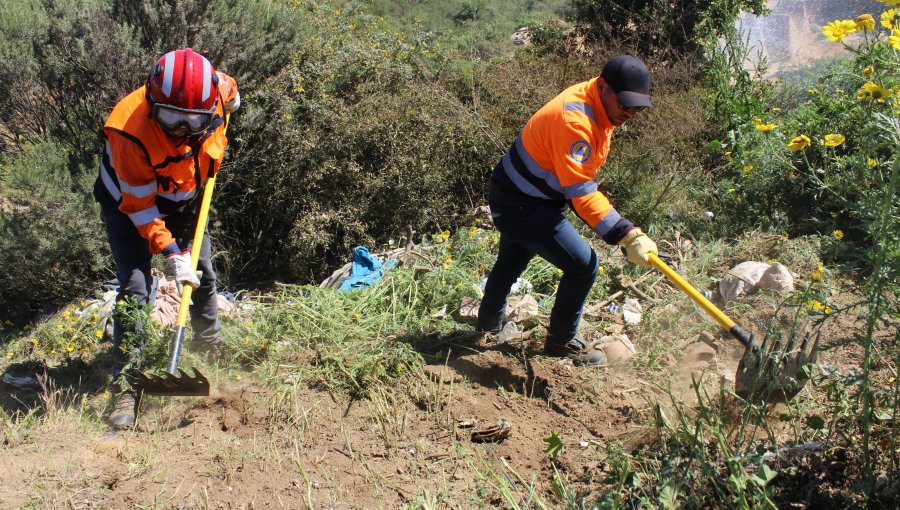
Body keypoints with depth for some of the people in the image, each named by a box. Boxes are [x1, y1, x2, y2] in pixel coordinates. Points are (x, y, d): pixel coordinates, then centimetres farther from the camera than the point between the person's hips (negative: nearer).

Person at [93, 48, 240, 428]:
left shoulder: (217, 92, -26)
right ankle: (126, 386, -11)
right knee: (135, 287, -17)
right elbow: (140, 206, -29)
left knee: (203, 275, 15)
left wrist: (211, 160, 0)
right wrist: (172, 253, -32)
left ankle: (211, 347, 40)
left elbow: (231, 95, 3)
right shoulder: (131, 133, -38)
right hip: (129, 205, -5)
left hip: (185, 198, 5)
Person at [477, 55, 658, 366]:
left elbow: (577, 179, 13)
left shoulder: (599, 107, 0)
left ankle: (489, 322, 53)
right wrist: (628, 235, -42)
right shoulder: (574, 120, -31)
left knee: (511, 261, 29)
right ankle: (561, 341, 6)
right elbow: (581, 192, -36)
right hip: (521, 206, -10)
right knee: (583, 265, -13)